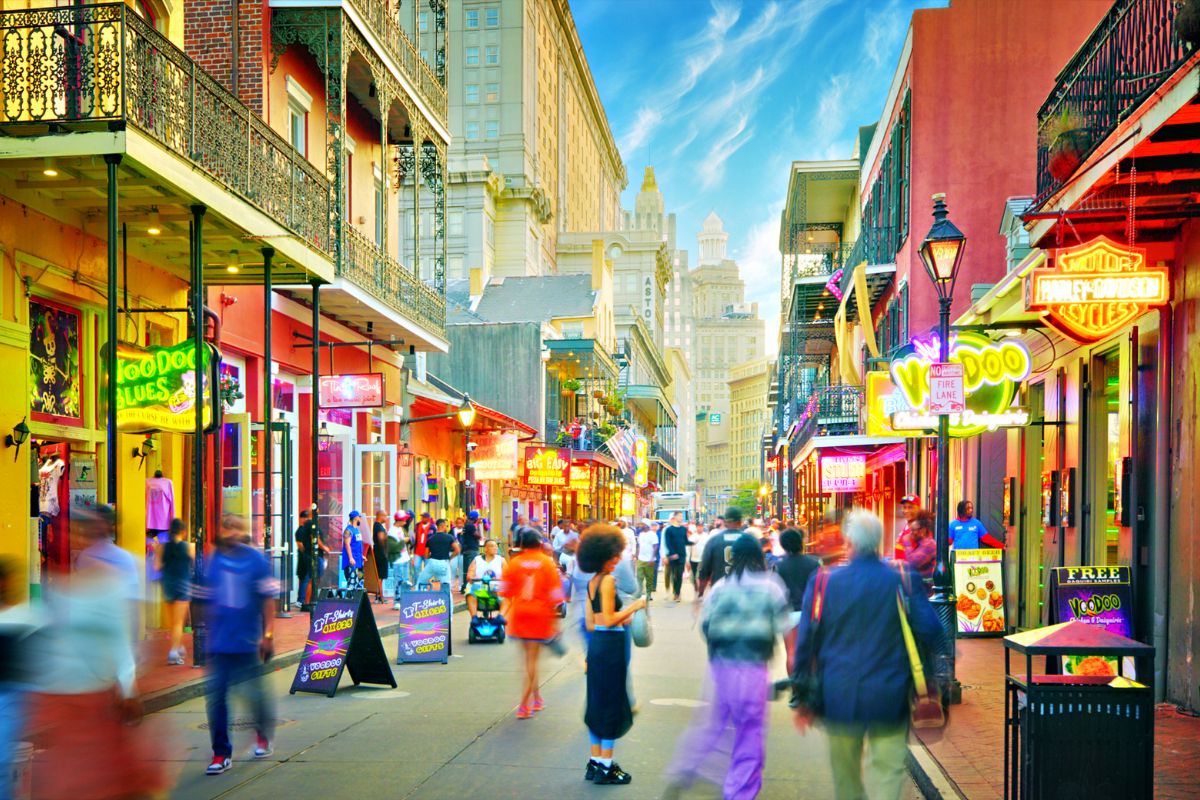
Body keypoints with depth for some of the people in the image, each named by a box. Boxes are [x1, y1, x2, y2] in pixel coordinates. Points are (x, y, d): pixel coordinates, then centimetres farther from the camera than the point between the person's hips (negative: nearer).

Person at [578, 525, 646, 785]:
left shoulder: (592, 582, 11)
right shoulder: (608, 580, -15)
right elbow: (608, 620, -19)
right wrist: (634, 606, -11)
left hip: (595, 643, 9)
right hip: (611, 644, -9)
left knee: (597, 701, 15)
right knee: (613, 703, 0)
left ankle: (596, 762, 24)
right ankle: (606, 767, 6)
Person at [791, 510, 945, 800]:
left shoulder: (823, 582, -4)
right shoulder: (903, 583, -6)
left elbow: (805, 642, 0)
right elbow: (932, 634, -4)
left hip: (839, 697, 1)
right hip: (889, 699, -1)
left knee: (845, 773, 17)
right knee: (888, 770, 2)